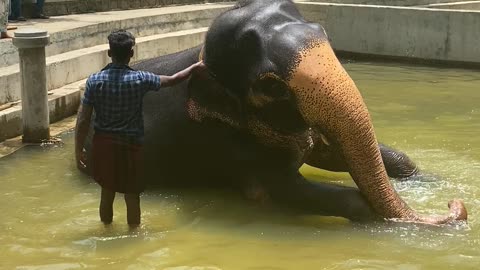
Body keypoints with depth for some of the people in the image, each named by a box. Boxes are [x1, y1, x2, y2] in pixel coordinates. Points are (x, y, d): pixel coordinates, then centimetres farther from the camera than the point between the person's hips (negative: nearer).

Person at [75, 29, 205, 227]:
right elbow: (174, 80, 3)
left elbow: (83, 120, -8)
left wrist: (79, 149, 3)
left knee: (107, 193, 17)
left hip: (103, 144, 2)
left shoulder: (94, 81, -9)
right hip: (130, 144, -2)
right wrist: (195, 67, 20)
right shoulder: (139, 79, -12)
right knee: (132, 196, 10)